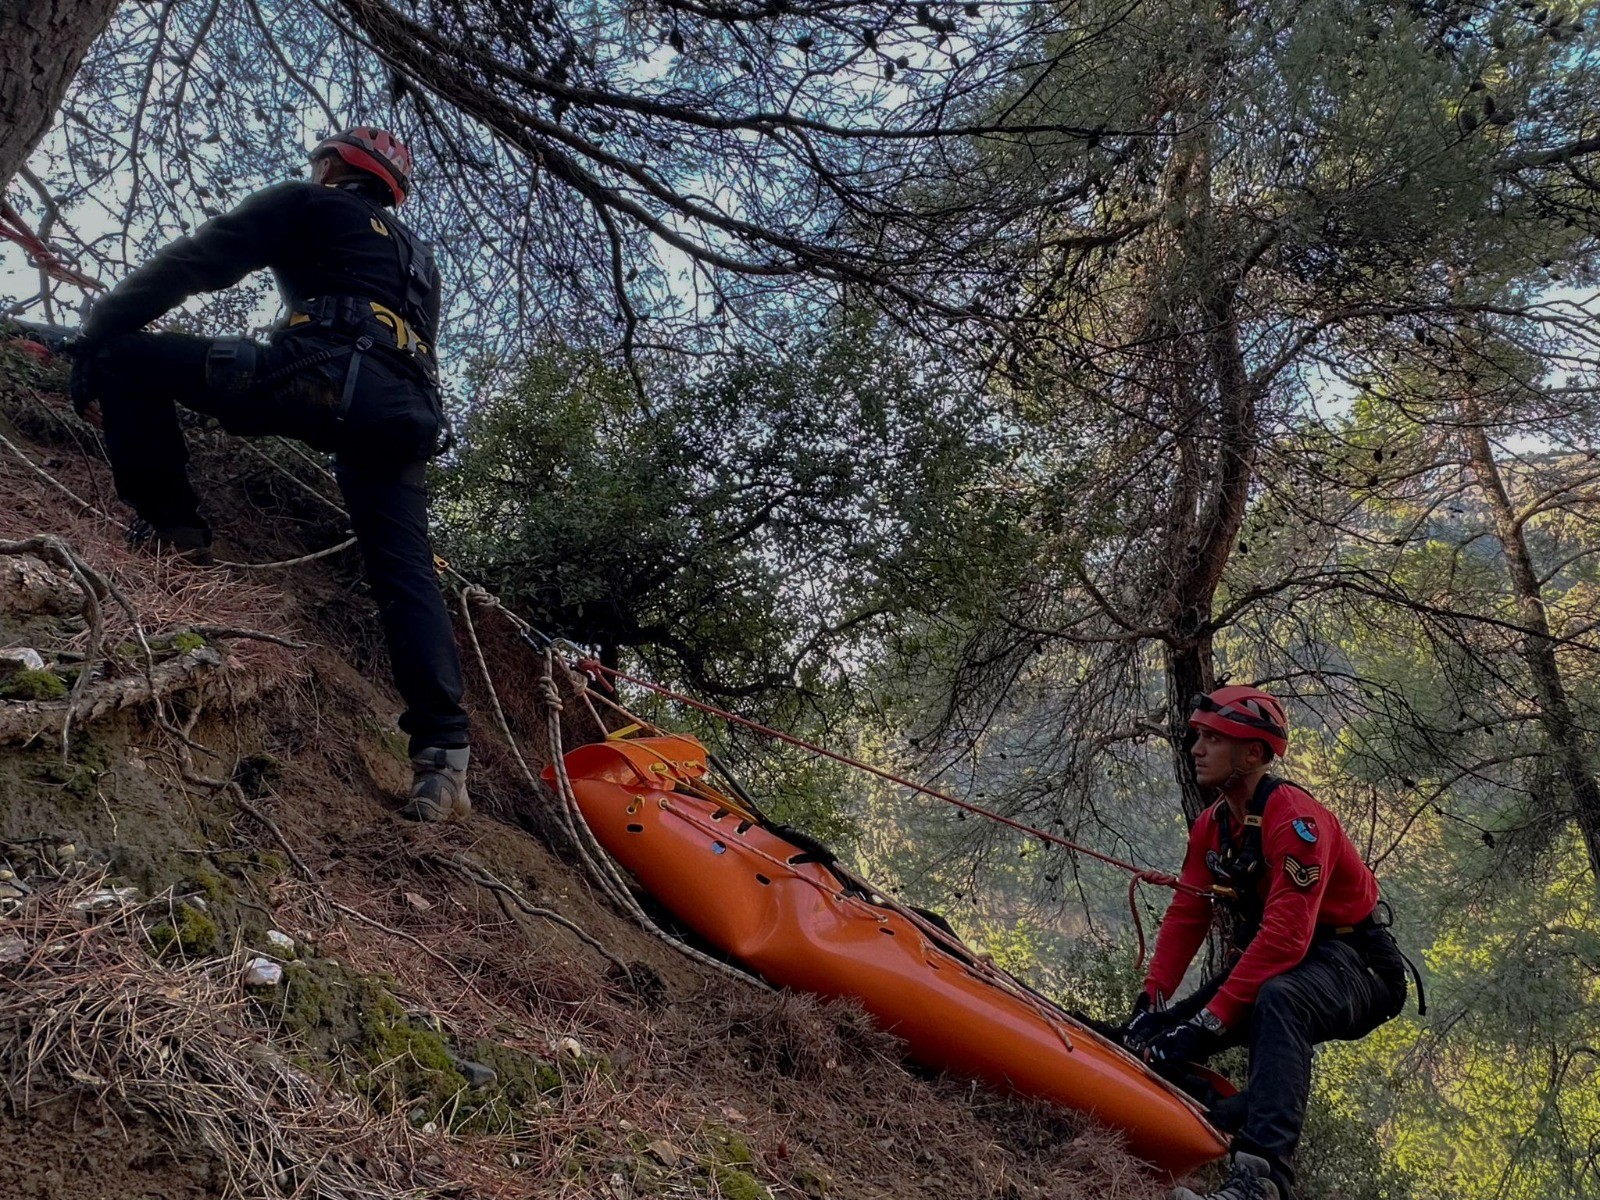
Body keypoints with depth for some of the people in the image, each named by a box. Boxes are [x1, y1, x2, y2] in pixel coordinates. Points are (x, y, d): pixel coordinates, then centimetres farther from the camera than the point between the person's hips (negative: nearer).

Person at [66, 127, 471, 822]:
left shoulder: (307, 205, 19)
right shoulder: (416, 256, 38)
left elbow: (192, 264, 9)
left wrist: (93, 342, 8)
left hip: (323, 376, -6)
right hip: (407, 413, 6)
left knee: (128, 354, 7)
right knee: (406, 577, 2)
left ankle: (169, 526, 2)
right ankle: (443, 754, -9)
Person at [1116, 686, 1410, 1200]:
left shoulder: (1295, 817, -25)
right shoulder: (1210, 825, 3)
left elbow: (1286, 936, -32)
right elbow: (1185, 917, 2)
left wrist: (1210, 1020, -34)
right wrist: (1150, 1003, -10)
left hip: (1353, 968, -9)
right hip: (1269, 963, 9)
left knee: (1277, 1000, -43)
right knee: (1156, 1039, -2)